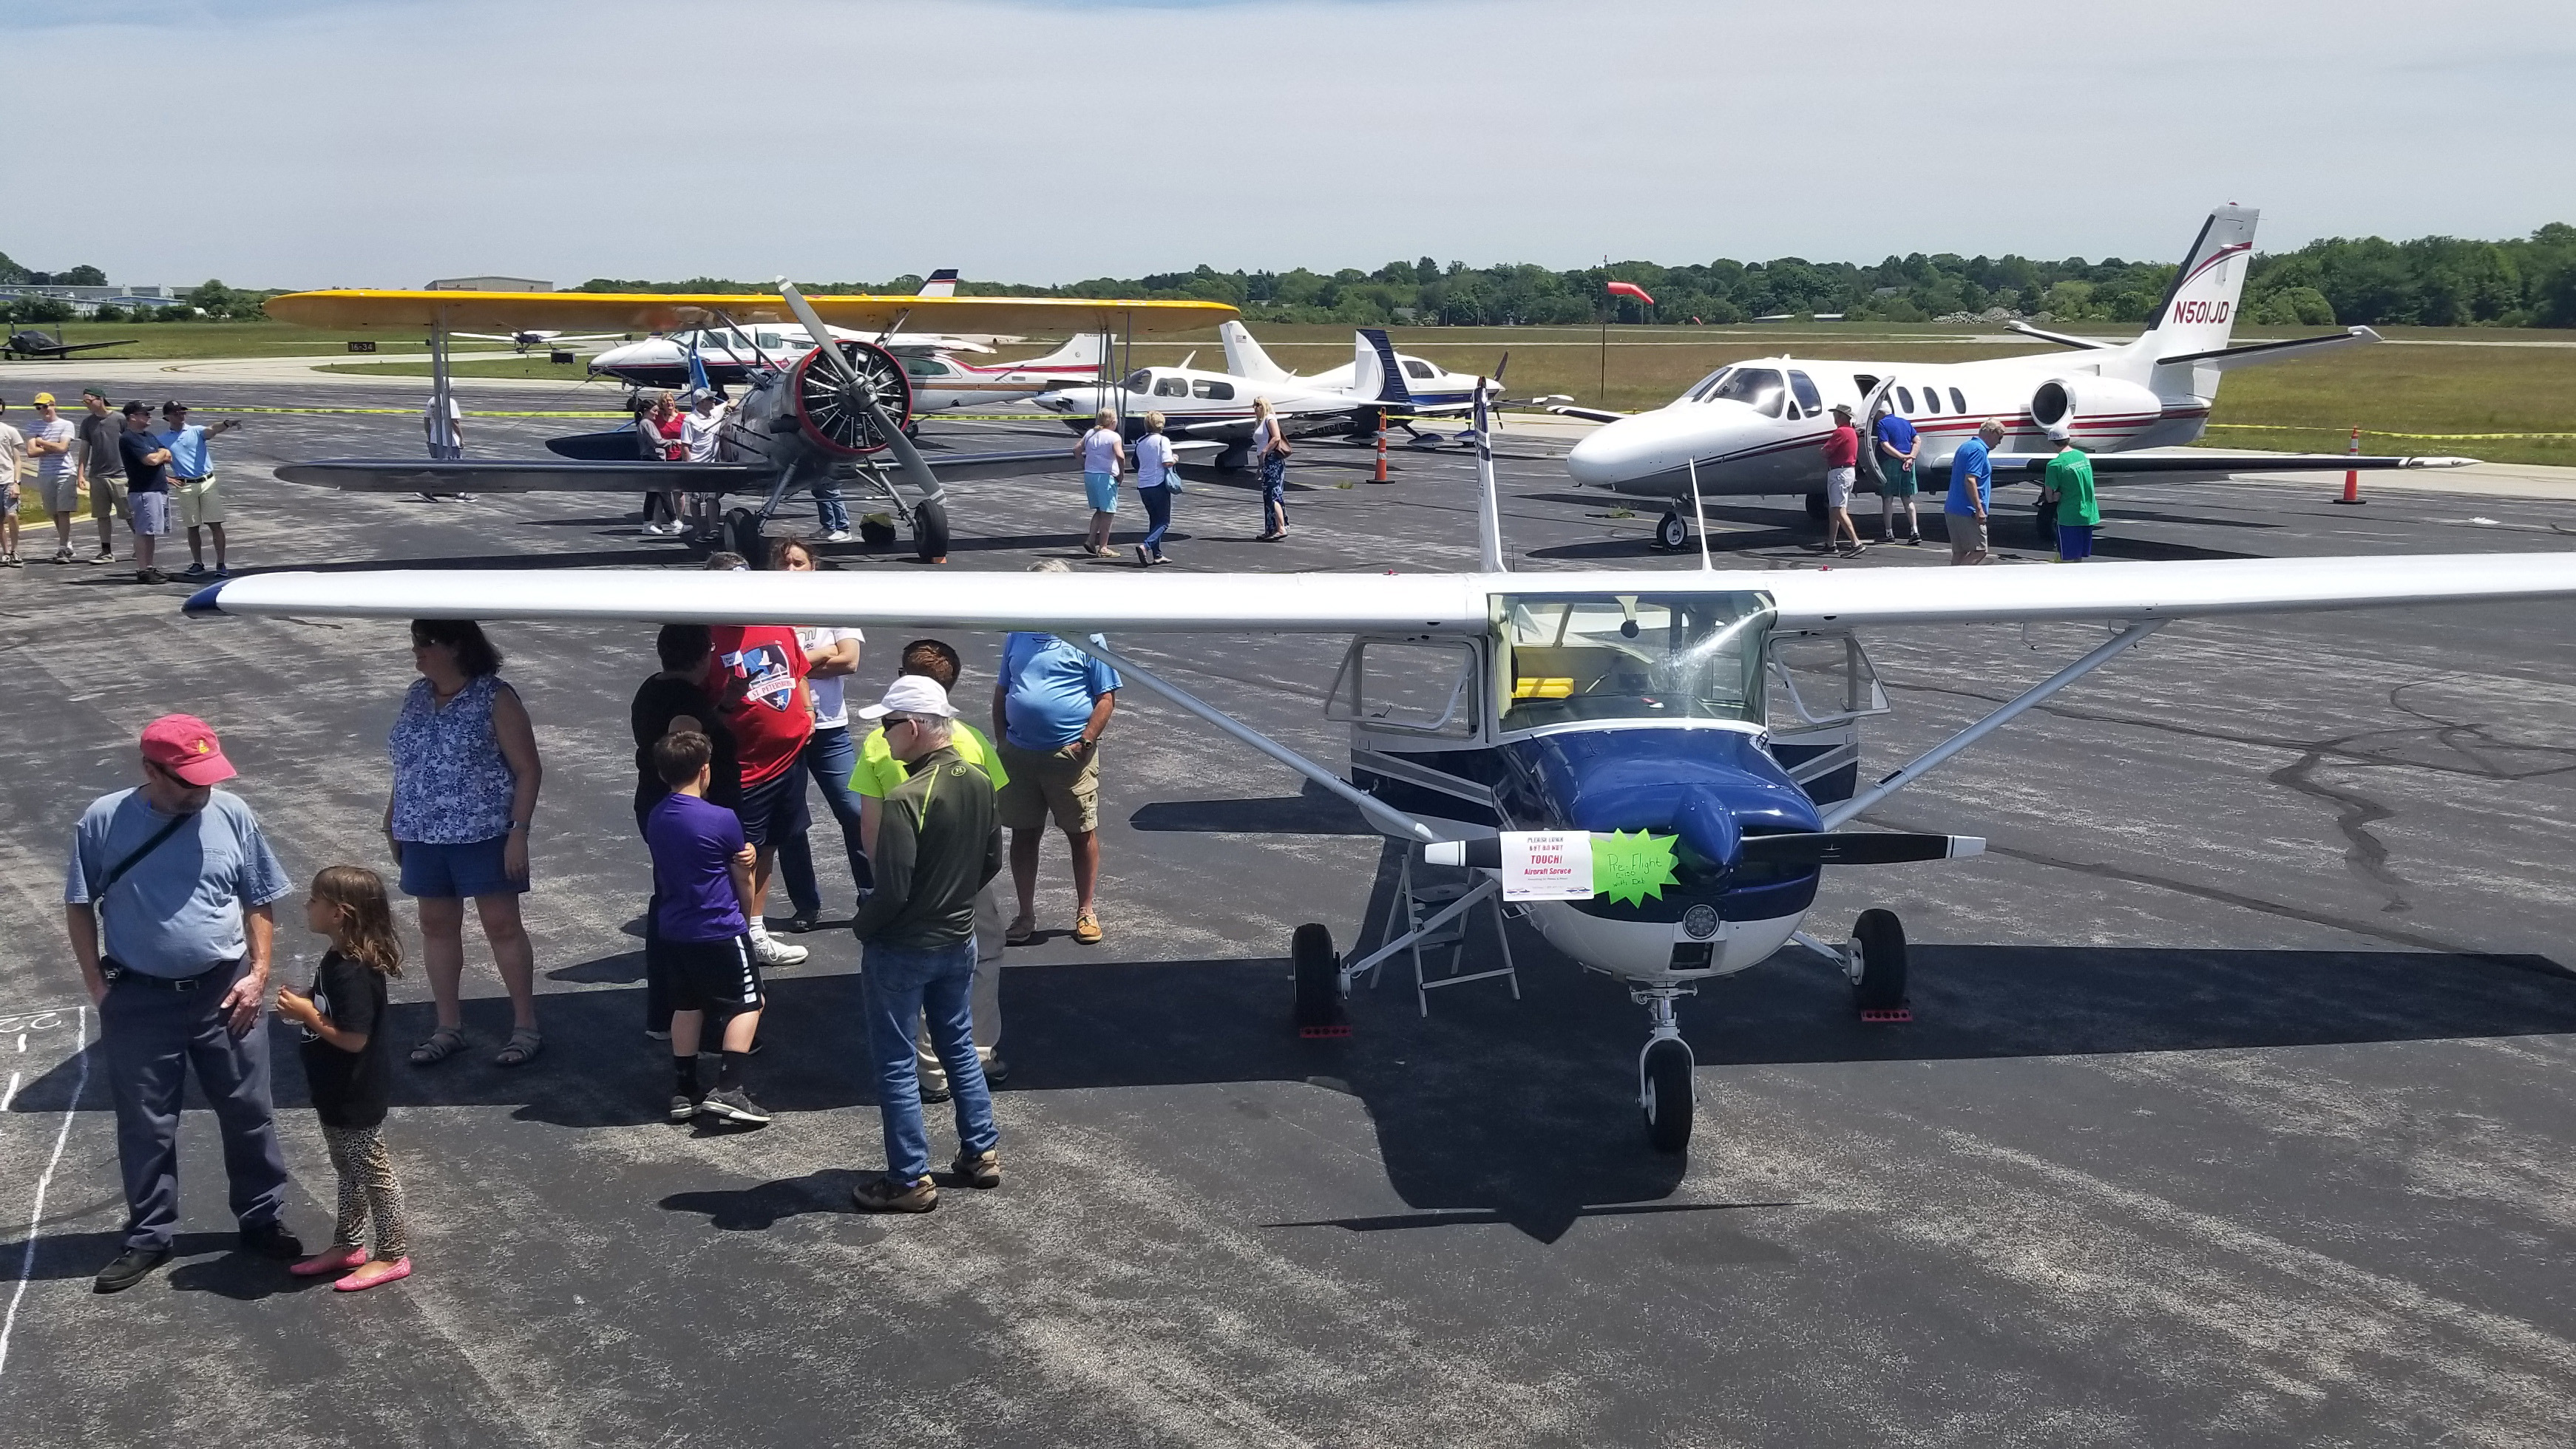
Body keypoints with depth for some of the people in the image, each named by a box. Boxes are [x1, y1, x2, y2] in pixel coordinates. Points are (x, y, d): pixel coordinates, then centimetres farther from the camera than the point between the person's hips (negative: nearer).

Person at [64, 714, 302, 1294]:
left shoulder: (231, 814, -7)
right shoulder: (104, 821, -10)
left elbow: (260, 902, 2)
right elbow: (79, 906, 0)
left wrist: (258, 972, -5)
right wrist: (97, 984, -3)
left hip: (224, 991, 1)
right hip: (139, 998, -1)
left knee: (248, 1113, 10)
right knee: (145, 1124, 10)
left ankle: (261, 1221, 26)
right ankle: (148, 1236, 25)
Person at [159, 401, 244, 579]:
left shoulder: (196, 432, 5)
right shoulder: (162, 440, 6)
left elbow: (212, 430, -16)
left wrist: (226, 424, -37)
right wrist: (167, 479, -4)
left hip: (207, 482, -1)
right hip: (184, 486, 1)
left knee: (216, 524, -4)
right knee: (192, 527, 6)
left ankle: (221, 564, -2)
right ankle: (198, 564, 15)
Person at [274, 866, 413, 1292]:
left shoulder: (353, 972, -28)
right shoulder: (337, 958, 3)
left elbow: (354, 1038, -30)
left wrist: (308, 1015, -22)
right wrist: (302, 1003, 1)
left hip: (357, 1097, -10)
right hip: (337, 1093, 10)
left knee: (372, 1171, 4)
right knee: (348, 1170, 22)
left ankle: (392, 1255, 16)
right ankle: (348, 1245, 36)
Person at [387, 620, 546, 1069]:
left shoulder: (495, 699, -11)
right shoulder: (416, 696, 8)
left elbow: (528, 770, -11)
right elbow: (406, 763, 17)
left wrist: (519, 832, -16)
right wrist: (393, 821, 16)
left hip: (483, 833, -6)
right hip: (423, 835, 6)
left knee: (502, 924, 0)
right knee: (436, 925, 11)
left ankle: (525, 1026, 9)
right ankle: (448, 1027, 22)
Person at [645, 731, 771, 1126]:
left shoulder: (655, 819, 3)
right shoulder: (722, 820, -15)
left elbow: (666, 871, 9)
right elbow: (743, 877, -1)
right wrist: (745, 916, 17)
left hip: (672, 930, 6)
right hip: (719, 930, -6)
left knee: (687, 1005, 17)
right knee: (747, 1003, 4)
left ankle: (683, 1091, 18)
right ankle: (728, 1089, -6)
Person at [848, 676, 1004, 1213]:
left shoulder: (906, 799, -26)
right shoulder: (980, 783, -3)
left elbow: (891, 891, -24)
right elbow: (992, 861, 9)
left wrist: (860, 927, -6)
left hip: (902, 950, -7)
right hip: (959, 942, 7)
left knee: (895, 1064, 6)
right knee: (959, 1047, 22)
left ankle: (910, 1181, 13)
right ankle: (982, 1153, 30)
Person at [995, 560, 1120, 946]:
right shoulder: (1018, 636, 10)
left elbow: (1106, 698, -6)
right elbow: (1002, 691, 17)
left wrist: (1084, 743, -13)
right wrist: (1002, 740, 8)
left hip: (1070, 755, -4)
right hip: (1019, 754, 4)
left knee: (1082, 834, 5)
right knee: (1023, 835, 8)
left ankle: (1085, 912, 18)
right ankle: (1026, 915, 19)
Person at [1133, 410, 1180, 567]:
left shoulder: (1140, 442, 9)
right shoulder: (1163, 440, -9)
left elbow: (1136, 464, 16)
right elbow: (1167, 462, -18)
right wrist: (1175, 459, 2)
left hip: (1143, 486, 6)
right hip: (1159, 484, -6)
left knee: (1154, 520, 18)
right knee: (1164, 522, -1)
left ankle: (1157, 555, 17)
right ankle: (1145, 546, -23)